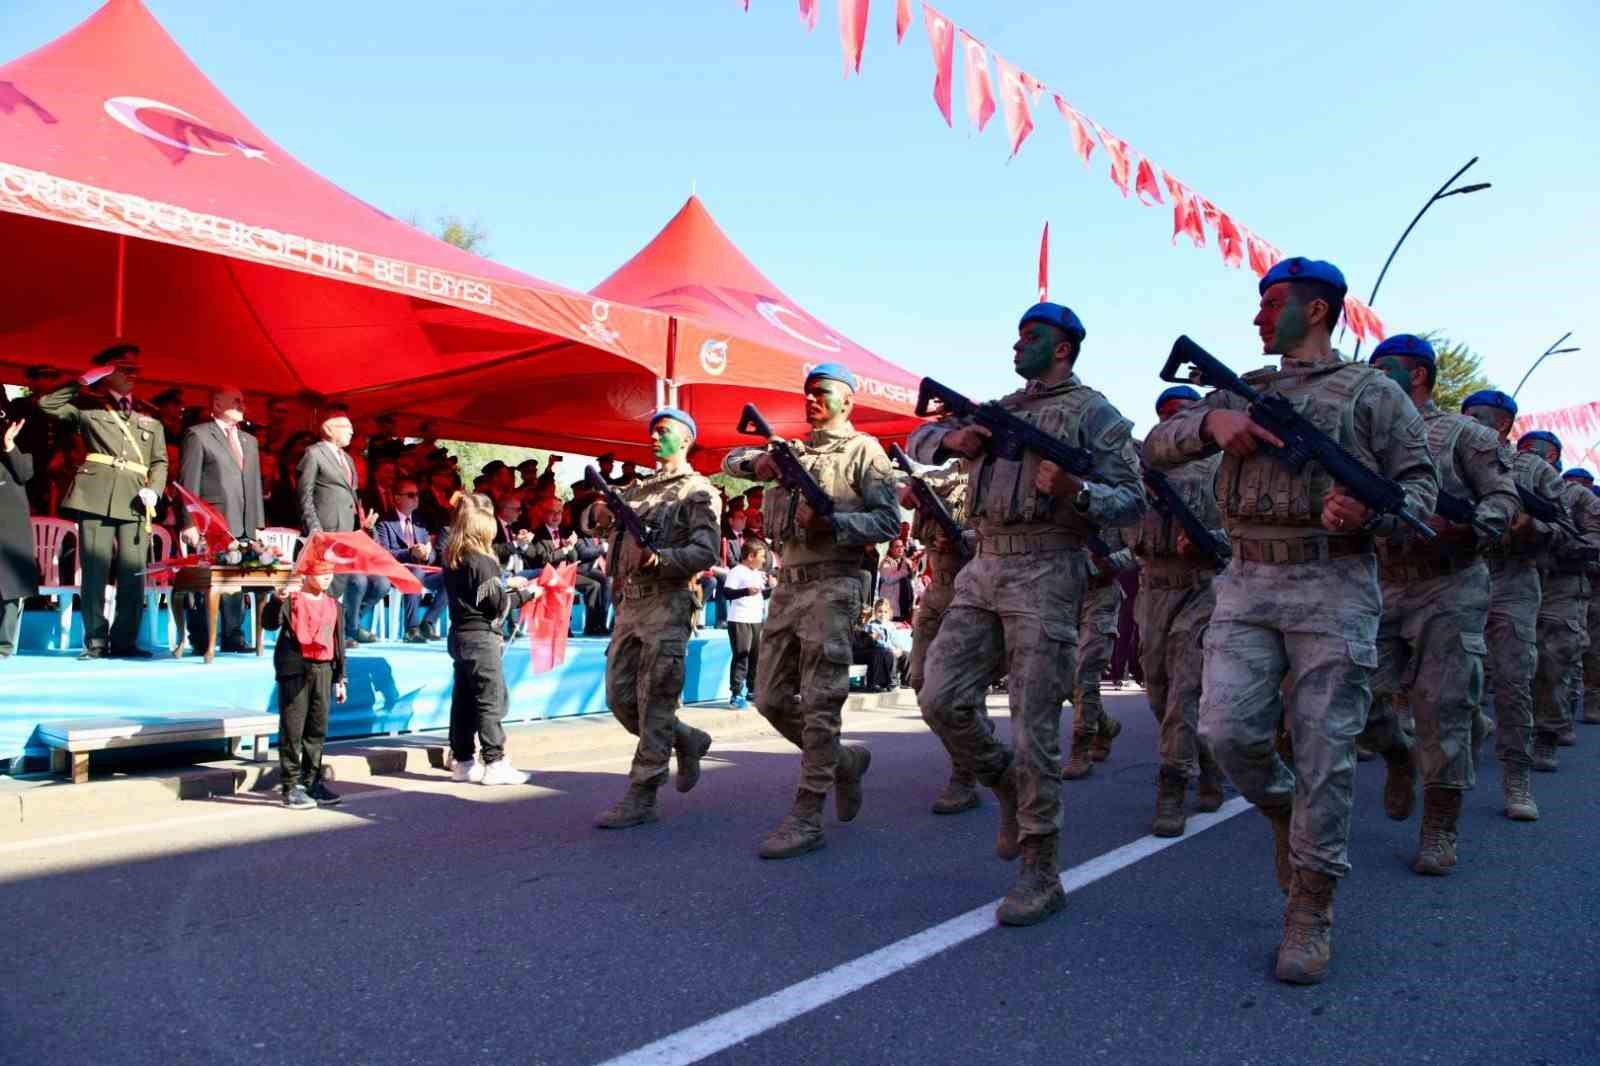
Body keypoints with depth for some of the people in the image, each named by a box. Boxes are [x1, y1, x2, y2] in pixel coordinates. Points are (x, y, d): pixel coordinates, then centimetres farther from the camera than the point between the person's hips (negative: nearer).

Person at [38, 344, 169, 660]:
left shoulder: (150, 417, 20)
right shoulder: (88, 406, 16)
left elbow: (160, 462, 15)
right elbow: (46, 404, 4)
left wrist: (153, 490, -3)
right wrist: (84, 381, 5)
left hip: (134, 502, 2)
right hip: (96, 497, -2)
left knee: (133, 574, -4)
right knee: (95, 572, -3)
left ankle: (125, 641, 1)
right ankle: (95, 642, 1)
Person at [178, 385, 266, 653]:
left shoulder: (249, 441, 21)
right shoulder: (197, 435, 2)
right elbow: (188, 482, -4)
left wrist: (258, 525, 13)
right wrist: (189, 523, -11)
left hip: (242, 526, 6)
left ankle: (233, 637, 9)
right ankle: (201, 640, 2)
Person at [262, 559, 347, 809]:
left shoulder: (333, 603, 13)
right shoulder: (291, 598, -3)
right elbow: (269, 623, -19)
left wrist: (340, 678, 16)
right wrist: (277, 599, -37)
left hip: (323, 670, 6)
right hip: (295, 669, -5)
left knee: (317, 730, 10)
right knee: (292, 730, -2)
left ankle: (312, 782, 20)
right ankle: (291, 788, 2)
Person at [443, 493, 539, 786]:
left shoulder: (453, 559, 8)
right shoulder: (481, 562, -16)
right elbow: (498, 604, -15)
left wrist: (506, 583, 17)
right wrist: (527, 593, -1)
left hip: (460, 635, 9)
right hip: (481, 637, -8)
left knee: (464, 699, 11)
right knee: (491, 699, -3)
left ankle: (462, 761, 17)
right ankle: (494, 763, 0)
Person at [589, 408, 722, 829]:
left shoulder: (699, 491, -2)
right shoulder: (637, 489, 20)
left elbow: (706, 552, -13)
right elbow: (603, 514, 21)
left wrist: (658, 558, -29)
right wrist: (604, 514, -2)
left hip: (667, 605, -7)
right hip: (628, 604, 8)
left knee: (654, 705, -5)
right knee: (620, 698, 9)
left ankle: (641, 798, 1)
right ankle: (688, 741, 28)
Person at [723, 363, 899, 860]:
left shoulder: (864, 451, 0)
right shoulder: (792, 451, 19)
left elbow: (889, 520, -7)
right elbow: (730, 460, 24)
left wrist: (831, 521, -21)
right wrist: (758, 462, 2)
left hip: (831, 585, -7)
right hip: (787, 586, 7)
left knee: (819, 705, -8)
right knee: (772, 699, 9)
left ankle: (806, 819, -4)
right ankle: (844, 761, 27)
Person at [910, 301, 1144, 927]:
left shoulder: (1093, 413, 2)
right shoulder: (997, 410, 20)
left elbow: (1133, 501, -4)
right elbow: (918, 442, 23)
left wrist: (1075, 492, -23)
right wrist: (953, 438, 0)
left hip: (1046, 576, -6)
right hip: (983, 571, 6)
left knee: (1034, 728, -5)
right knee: (942, 699, -1)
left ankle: (1041, 875, 6)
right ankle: (1011, 792, 22)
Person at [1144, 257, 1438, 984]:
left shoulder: (1371, 391, 8)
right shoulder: (1239, 392, 18)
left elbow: (1420, 482, 5)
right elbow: (1156, 449, 10)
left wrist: (1368, 513, -17)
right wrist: (1211, 421, -10)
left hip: (1334, 587, -3)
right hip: (1247, 583, 4)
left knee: (1324, 752, -2)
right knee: (1226, 729, -9)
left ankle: (1310, 911, 10)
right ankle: (1283, 812, 23)